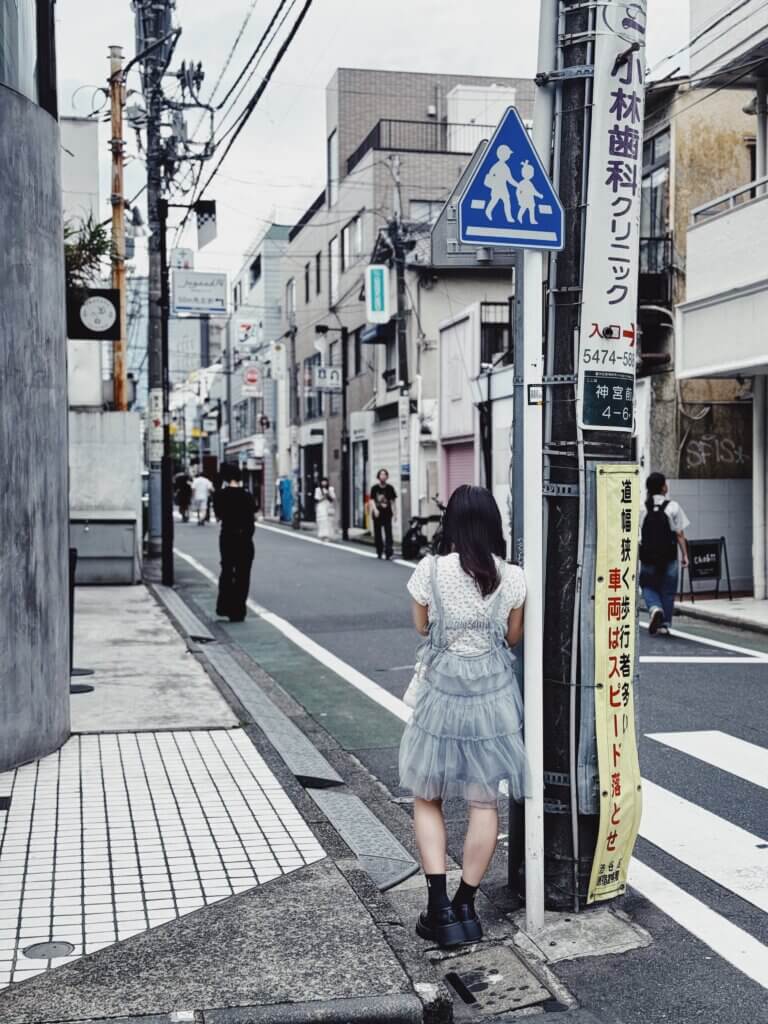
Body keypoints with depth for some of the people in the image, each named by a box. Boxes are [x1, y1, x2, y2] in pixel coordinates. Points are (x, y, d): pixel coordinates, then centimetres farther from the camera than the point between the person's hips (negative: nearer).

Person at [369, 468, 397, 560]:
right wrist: (375, 509, -17)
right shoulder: (374, 488, 2)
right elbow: (372, 500, -2)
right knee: (377, 533, 7)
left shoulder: (390, 488, 3)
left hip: (387, 513, -1)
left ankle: (389, 552, -13)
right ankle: (379, 552, 18)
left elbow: (393, 501, 6)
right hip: (377, 514, 1)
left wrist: (394, 512, 0)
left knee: (388, 532, -11)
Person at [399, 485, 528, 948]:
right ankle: (466, 906, 19)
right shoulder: (512, 576, -6)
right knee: (485, 803, 11)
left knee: (427, 798, 13)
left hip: (444, 691, -1)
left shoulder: (430, 570, -10)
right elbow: (513, 636, 7)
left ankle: (440, 907, 7)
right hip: (495, 692, 2)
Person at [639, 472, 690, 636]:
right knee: (667, 589, 10)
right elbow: (679, 534, -3)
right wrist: (684, 554, 4)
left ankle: (655, 608, -14)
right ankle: (665, 624, 12)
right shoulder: (673, 507, -4)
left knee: (648, 586, 14)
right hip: (668, 556, 0)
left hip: (648, 556, 1)